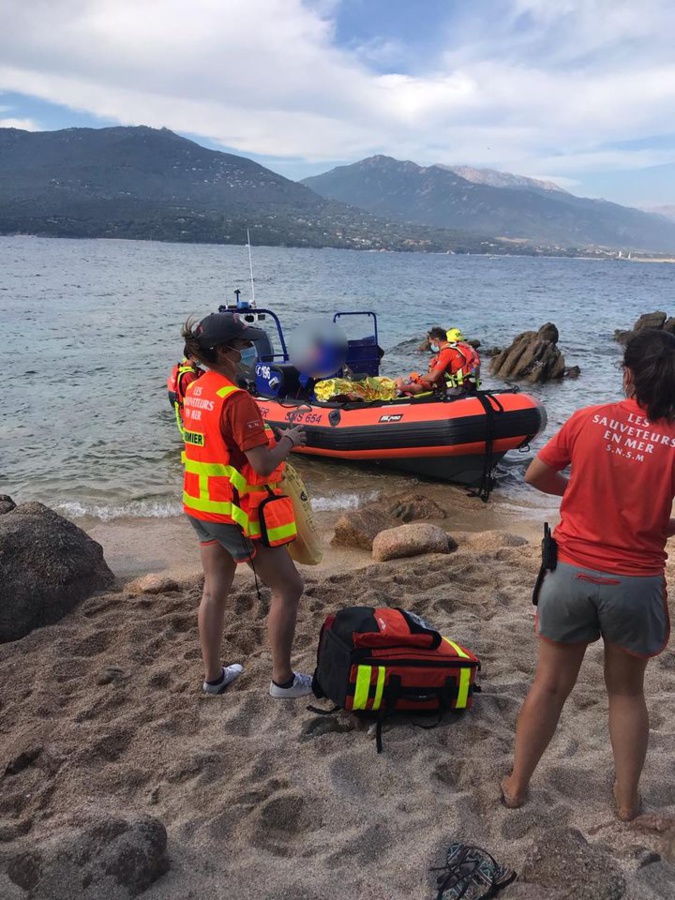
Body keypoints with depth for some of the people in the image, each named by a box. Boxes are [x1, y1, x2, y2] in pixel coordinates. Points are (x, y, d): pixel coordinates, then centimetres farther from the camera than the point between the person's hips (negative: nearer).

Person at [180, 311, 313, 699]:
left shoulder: (195, 391, 4)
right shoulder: (236, 399, -23)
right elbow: (264, 465, -24)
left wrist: (270, 438, 10)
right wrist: (287, 441, -6)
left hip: (202, 507, 9)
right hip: (237, 512, -9)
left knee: (215, 590, 19)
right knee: (289, 588, 7)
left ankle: (213, 675, 32)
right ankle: (283, 679, 17)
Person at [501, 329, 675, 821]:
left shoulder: (587, 419, -7)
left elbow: (535, 476, 4)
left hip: (573, 573, 1)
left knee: (550, 684, 17)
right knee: (627, 692, 21)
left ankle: (517, 784, 31)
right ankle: (627, 799, 35)